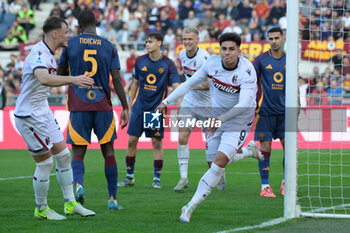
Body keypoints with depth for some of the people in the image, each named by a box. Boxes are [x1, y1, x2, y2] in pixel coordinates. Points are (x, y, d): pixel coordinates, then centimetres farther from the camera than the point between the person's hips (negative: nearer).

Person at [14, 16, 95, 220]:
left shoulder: (49, 54, 8)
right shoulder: (39, 54, -23)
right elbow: (43, 78, -45)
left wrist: (75, 80, 21)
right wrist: (72, 79, -54)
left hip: (43, 112, 10)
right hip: (29, 117, -10)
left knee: (63, 155, 11)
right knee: (45, 163, -2)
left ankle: (70, 203, 20)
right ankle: (41, 209, 14)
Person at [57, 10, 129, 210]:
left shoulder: (70, 44, 1)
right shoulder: (109, 47, 3)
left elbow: (60, 74, 10)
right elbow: (117, 80, -2)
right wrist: (125, 108, 3)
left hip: (78, 107, -1)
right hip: (103, 106, 1)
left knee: (78, 153, 2)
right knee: (108, 151, 11)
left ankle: (79, 184, -27)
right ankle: (113, 199, 10)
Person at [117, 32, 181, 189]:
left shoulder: (168, 64, -7)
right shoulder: (140, 61, 2)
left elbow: (176, 87, -11)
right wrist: (129, 105, 12)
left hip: (157, 108, -3)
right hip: (139, 107, 3)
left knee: (157, 142, -2)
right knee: (132, 140, 1)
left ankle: (157, 178, 8)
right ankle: (129, 176, 13)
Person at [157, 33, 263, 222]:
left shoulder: (247, 71, -26)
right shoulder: (212, 63, -10)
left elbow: (244, 104, -36)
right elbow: (190, 83, 3)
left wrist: (220, 120, -43)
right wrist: (166, 101, -1)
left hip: (238, 121, -6)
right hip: (216, 117, 6)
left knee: (220, 161, -19)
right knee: (217, 161, 12)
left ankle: (190, 207, -14)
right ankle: (249, 151, 42)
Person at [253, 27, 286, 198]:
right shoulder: (261, 59, -1)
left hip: (284, 111, 3)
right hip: (265, 111, -3)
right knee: (265, 148, -3)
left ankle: (286, 183, 14)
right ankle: (265, 186, 4)